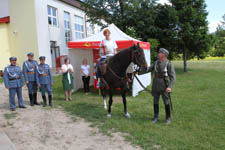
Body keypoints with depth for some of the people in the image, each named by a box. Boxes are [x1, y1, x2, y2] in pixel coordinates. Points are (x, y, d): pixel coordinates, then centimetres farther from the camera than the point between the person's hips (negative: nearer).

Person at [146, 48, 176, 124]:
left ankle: (168, 118, 24)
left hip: (164, 86, -5)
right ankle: (156, 117, 26)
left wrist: (170, 87, -27)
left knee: (166, 103, 6)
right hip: (155, 86, 5)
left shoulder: (168, 64, -12)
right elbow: (149, 69, 14)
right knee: (155, 102, 12)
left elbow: (173, 77, -15)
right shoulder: (156, 62, 4)